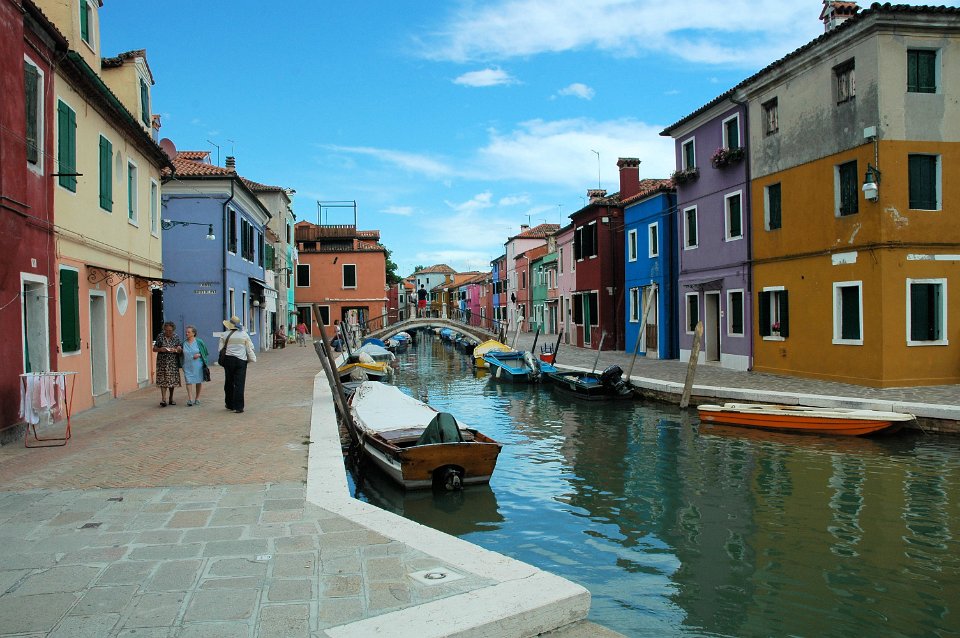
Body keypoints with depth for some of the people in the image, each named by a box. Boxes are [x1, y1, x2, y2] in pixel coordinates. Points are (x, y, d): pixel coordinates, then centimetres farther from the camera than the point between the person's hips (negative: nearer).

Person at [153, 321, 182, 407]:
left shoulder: (176, 337, 4)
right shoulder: (160, 336, 1)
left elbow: (180, 350, 4)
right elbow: (154, 349, 3)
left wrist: (175, 350, -18)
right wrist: (160, 349, -17)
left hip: (173, 362, 2)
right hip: (162, 361, -2)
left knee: (172, 380, 6)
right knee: (163, 380, -9)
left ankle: (171, 398, 18)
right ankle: (163, 399, -13)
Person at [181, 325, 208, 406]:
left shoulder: (199, 342, -2)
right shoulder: (184, 343, 6)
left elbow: (205, 352, 4)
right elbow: (182, 353, 16)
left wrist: (199, 355, -13)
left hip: (197, 365, -1)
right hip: (187, 366, 1)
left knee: (198, 381, 7)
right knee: (188, 381, -8)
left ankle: (197, 398, 20)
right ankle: (190, 398, -7)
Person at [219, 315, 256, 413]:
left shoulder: (224, 335, -1)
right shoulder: (244, 334, -1)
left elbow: (220, 349, 4)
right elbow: (250, 348, 1)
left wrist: (222, 359, 20)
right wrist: (252, 359, 13)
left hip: (228, 360, 1)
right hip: (241, 361, -1)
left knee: (229, 383, 15)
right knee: (239, 384, -2)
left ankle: (230, 404, 25)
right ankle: (238, 407, -5)